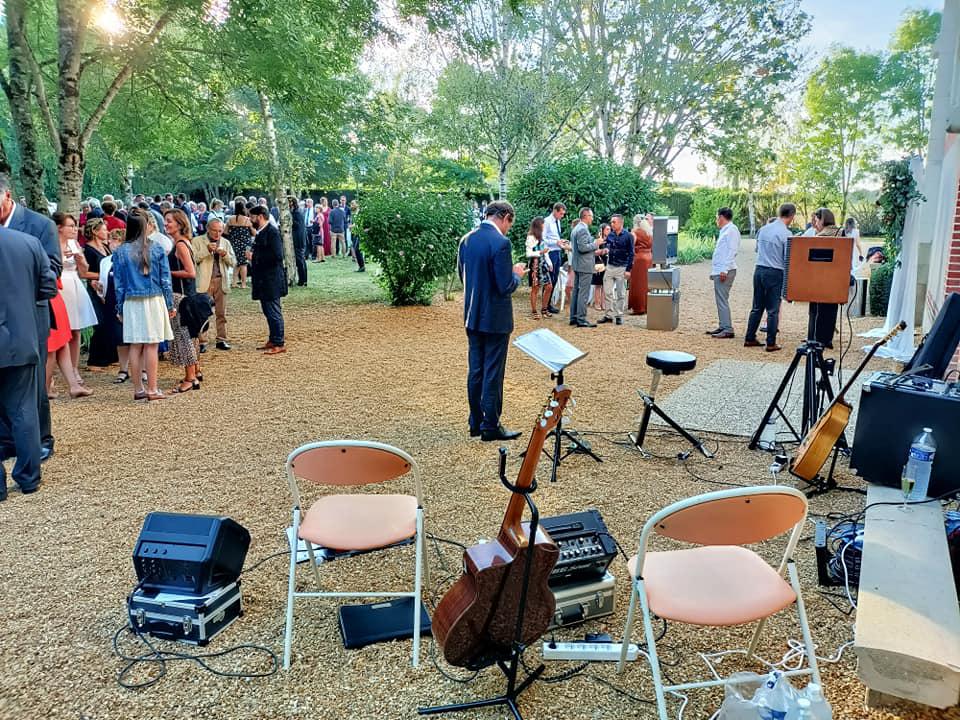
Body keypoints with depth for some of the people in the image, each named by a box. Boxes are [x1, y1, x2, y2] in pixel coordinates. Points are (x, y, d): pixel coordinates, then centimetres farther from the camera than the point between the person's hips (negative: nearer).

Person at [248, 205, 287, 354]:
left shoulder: (272, 232, -15)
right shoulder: (260, 232, 14)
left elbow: (277, 255, -24)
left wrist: (255, 257, -19)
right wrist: (252, 255, 7)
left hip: (272, 280, -10)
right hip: (263, 280, 10)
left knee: (274, 311, -5)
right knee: (267, 310, 15)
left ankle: (279, 344, 1)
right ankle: (272, 340, 25)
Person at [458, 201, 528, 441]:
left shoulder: (466, 240, 4)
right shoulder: (500, 243, -19)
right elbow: (506, 286, -21)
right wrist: (517, 274, 1)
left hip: (472, 317, 7)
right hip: (495, 318, -7)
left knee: (475, 371, 14)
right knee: (493, 374, 2)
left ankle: (476, 423, 23)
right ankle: (490, 427, 11)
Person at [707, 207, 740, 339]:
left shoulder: (731, 230, -9)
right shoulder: (724, 231, 21)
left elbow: (731, 251, -17)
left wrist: (724, 270, -23)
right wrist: (714, 270, 19)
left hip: (724, 272, -10)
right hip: (719, 271, 10)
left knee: (722, 300, -11)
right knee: (720, 299, 12)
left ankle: (728, 330, -11)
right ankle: (722, 327, 17)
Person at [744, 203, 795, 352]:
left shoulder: (763, 229, 5)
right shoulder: (786, 234, -13)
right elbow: (788, 259, -11)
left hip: (759, 270, 5)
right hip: (775, 273, -5)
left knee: (757, 307, 14)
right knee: (773, 310, 2)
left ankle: (749, 339, 17)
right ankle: (771, 343, 5)